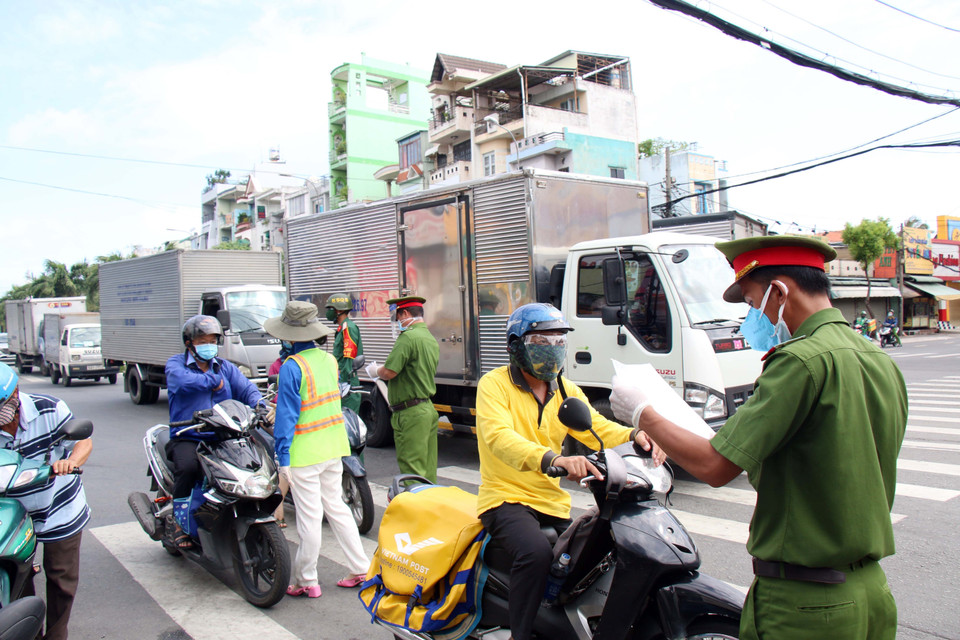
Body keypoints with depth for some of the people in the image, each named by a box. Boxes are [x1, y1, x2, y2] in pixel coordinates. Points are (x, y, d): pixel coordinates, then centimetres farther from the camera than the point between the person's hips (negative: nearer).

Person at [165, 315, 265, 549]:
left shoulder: (225, 367, 18)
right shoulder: (176, 363, 7)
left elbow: (246, 388, 3)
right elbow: (183, 380, -18)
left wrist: (260, 405, -17)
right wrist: (214, 381, -10)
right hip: (187, 437, -3)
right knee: (187, 467, -32)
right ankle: (181, 525, -12)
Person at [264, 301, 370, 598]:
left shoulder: (292, 367, -15)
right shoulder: (329, 360, 6)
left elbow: (287, 415, -15)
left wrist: (283, 458, -12)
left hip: (305, 452, -7)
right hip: (334, 447, 7)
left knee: (309, 517, 2)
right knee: (336, 508, 17)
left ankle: (306, 581, 15)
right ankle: (361, 569, 21)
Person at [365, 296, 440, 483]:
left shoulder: (408, 337, -15)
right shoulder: (431, 339, 15)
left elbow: (389, 372, -20)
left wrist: (375, 371, 2)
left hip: (411, 413, -10)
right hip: (429, 409, 10)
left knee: (411, 470, -5)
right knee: (427, 468, 14)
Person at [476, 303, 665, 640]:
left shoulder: (566, 390, 13)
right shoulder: (494, 384, -9)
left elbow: (596, 428, 0)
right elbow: (498, 436, -27)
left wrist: (634, 436, -23)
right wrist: (554, 459, -44)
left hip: (553, 502, 7)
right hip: (506, 498, -6)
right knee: (537, 551, -32)